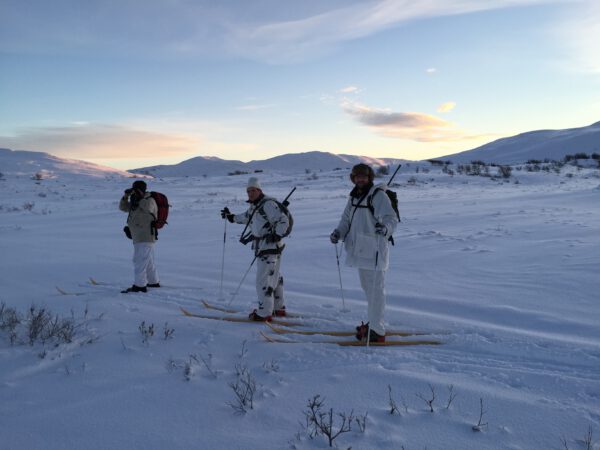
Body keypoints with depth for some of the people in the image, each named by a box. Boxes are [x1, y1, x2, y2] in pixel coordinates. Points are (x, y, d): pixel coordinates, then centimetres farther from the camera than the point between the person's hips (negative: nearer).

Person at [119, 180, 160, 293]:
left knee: (140, 260, -13)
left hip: (146, 238, -9)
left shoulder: (150, 200, -8)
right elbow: (123, 207, 16)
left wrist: (140, 197, -20)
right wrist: (126, 196, 1)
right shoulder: (135, 202, 17)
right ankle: (153, 282, 26)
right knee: (148, 261, 16)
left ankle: (139, 285, -14)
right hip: (138, 238, 9)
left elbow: (148, 208, -30)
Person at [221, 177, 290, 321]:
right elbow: (246, 217, 34)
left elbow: (283, 220, -20)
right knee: (274, 277, 19)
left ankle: (264, 313, 3)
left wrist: (276, 236, -26)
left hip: (269, 248, -10)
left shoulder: (268, 204, -16)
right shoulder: (254, 206, 14)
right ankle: (279, 308, 31)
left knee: (263, 280, -6)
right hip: (263, 247, 10)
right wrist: (231, 217, 30)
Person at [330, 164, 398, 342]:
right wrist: (338, 232, -1)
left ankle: (377, 331, 2)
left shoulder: (378, 195, -12)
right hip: (360, 249, 9)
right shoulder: (354, 196, 14)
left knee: (375, 289, -5)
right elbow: (346, 219, 17)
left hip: (373, 249, -9)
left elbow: (391, 217, -23)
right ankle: (373, 323, 36)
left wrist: (385, 228, -45)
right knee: (367, 287, 20)